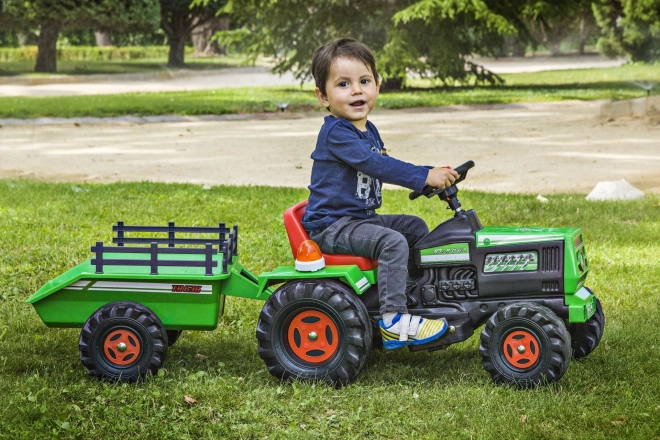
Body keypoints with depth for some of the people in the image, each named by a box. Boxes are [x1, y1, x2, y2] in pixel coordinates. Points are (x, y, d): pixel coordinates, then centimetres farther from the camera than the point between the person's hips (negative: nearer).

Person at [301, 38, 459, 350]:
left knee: (415, 227, 16)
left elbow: (384, 166, 22)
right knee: (392, 241, -28)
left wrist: (431, 175, 8)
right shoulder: (335, 133, -19)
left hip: (359, 219, 10)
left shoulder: (369, 131, 13)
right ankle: (393, 321, -29)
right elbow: (375, 165, -28)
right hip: (331, 226, -10)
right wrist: (424, 177, -29)